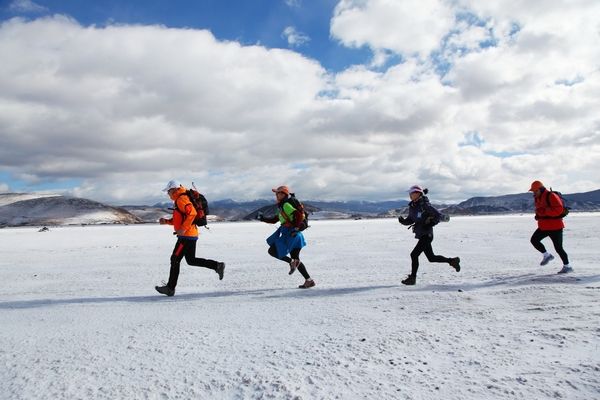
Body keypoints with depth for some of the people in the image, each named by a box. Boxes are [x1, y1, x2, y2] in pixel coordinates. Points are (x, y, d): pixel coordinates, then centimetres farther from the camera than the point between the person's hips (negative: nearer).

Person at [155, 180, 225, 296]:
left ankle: (170, 288, 4)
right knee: (191, 260, 15)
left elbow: (192, 213, -27)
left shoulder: (182, 199, -13)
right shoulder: (179, 200, 20)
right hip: (191, 235, 10)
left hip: (186, 236, -10)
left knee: (175, 260, -3)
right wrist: (166, 221, 12)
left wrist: (183, 229, -26)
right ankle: (217, 266, 11)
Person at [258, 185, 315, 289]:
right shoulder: (282, 207, 19)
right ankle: (309, 280, 13)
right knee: (296, 260, 14)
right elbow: (274, 220, 27)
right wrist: (263, 218, 20)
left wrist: (295, 228, -21)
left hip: (290, 235, -10)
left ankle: (292, 262, -9)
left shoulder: (286, 205, -11)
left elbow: (299, 215, -22)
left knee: (272, 251, -4)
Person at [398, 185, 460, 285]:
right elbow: (410, 220, 14)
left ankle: (412, 278, -2)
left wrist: (429, 224, -19)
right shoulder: (412, 206, 7)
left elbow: (438, 215, -11)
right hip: (420, 235, 9)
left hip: (427, 235, -9)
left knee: (414, 254, -12)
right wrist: (402, 221, -5)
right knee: (431, 258, 17)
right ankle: (453, 261, 34)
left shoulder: (425, 205, -15)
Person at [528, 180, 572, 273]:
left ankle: (567, 266, 12)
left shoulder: (551, 196, -17)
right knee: (534, 240, -1)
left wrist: (544, 211, -31)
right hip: (543, 226, 8)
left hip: (555, 227, -8)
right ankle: (547, 255, 14)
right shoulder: (537, 198, 11)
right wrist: (538, 215, 8)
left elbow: (558, 209, -25)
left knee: (558, 247, -3)